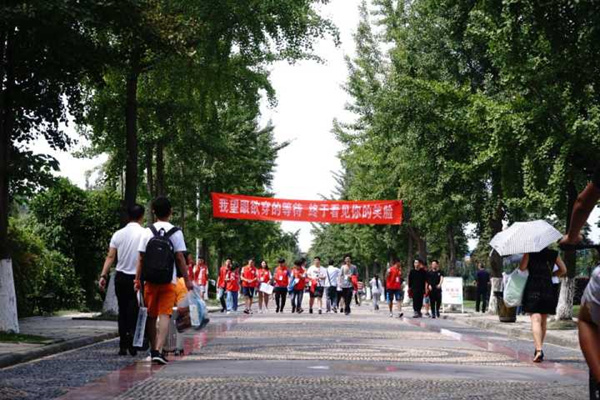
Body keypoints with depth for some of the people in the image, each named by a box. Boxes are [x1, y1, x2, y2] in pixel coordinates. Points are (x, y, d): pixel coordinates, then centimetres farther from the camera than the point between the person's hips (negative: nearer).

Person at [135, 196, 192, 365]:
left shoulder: (147, 232, 1)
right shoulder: (176, 232, -4)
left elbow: (141, 258, 0)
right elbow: (180, 258, -5)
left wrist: (138, 279, 6)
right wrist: (187, 279, 2)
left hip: (150, 280, 2)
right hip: (169, 281, -2)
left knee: (151, 316, 13)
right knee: (165, 315, -4)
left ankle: (154, 349, 23)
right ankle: (158, 351, -17)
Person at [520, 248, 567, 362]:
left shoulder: (530, 252, 0)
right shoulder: (553, 254, 9)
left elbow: (522, 268, -8)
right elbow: (563, 270, 12)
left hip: (532, 288, -3)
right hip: (548, 289, 3)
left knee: (535, 320, -10)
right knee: (543, 321, 16)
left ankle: (539, 350, -25)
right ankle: (539, 349, 23)